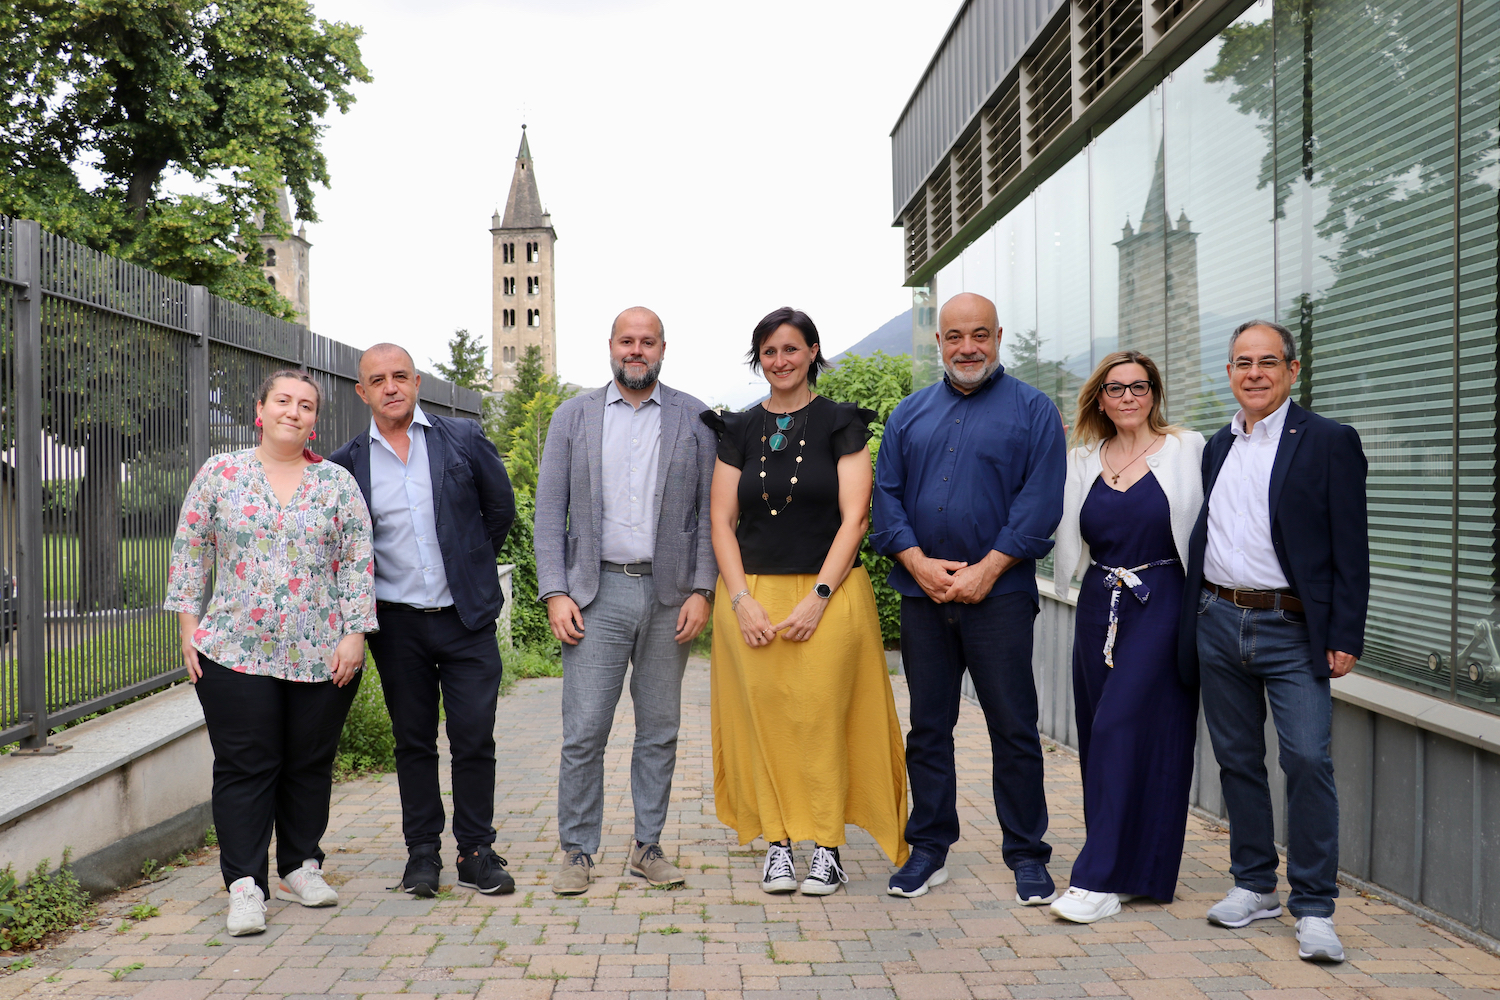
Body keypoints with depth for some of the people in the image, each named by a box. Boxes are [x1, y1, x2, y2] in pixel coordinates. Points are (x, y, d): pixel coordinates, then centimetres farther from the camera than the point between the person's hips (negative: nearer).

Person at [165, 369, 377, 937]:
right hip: (236, 653, -1)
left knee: (310, 764, 10)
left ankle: (300, 867, 25)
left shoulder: (337, 483, 5)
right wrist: (189, 626, 2)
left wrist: (355, 634, -4)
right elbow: (189, 551, 7)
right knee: (245, 766, 0)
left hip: (323, 656, 1)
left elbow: (358, 563, 3)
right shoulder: (219, 474, 5)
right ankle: (245, 885, 7)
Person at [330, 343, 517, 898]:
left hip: (466, 617, -1)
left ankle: (476, 851, 15)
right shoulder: (348, 463, 2)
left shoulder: (464, 439, 0)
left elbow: (500, 509, 10)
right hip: (398, 623, 1)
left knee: (474, 739, 1)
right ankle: (422, 851, 22)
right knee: (413, 742, 10)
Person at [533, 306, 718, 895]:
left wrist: (701, 590, -5)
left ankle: (648, 846, 20)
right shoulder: (573, 418, 8)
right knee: (584, 731, -2)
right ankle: (578, 852, 11)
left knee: (660, 729, 8)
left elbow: (710, 512, 4)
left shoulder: (694, 420, 7)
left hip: (669, 594, 1)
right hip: (597, 591, -1)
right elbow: (549, 511, 5)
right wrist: (555, 593, -5)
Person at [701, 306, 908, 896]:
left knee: (821, 719, -3)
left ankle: (826, 846, 9)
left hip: (828, 594, -2)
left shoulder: (841, 425, 2)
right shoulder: (739, 431, 10)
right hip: (751, 595, 3)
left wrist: (817, 597, -13)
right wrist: (741, 600, -6)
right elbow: (721, 521, 6)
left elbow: (853, 517, -4)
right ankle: (777, 843, 13)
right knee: (763, 719, 2)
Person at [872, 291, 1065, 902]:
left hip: (999, 593, -3)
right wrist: (917, 561, -8)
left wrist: (987, 569, -14)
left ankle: (1026, 855, 15)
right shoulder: (909, 414, 14)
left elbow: (1041, 500, -7)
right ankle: (929, 847, 22)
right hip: (922, 594, 4)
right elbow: (886, 493, 7)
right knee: (927, 726, 10)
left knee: (1013, 728, 2)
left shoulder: (1033, 410, 2)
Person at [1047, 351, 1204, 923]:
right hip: (1099, 606, 5)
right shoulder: (1083, 460, 11)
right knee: (1100, 732, 8)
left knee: (1122, 729, -11)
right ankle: (1129, 869, 23)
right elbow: (1070, 542, 20)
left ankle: (1099, 881, -6)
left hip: (1161, 604, -5)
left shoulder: (1186, 451, -1)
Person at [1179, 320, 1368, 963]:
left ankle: (1313, 907, 4)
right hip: (1219, 622, 5)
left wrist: (1345, 638, -11)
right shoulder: (1216, 448, 14)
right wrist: (1193, 622, 11)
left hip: (1293, 629, -5)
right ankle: (1254, 886, 25)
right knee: (1237, 759, 11)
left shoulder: (1330, 443, -2)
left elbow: (1350, 548, -6)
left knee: (1307, 758, -10)